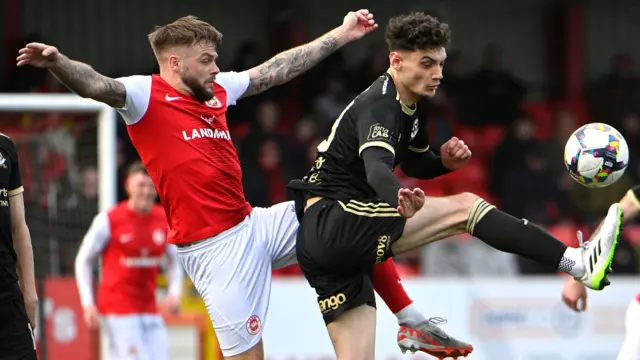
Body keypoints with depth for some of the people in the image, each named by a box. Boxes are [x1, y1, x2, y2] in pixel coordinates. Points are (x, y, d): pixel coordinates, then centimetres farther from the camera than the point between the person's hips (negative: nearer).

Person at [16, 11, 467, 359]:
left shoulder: (218, 90, 12)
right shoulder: (145, 95, -9)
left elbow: (277, 70, 21)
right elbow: (97, 85, -28)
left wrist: (340, 35, 25)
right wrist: (56, 63, -49)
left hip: (254, 224, 8)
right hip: (215, 248, -8)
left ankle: (413, 322, 27)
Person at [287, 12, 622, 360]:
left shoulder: (413, 103, 15)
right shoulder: (379, 106, -15)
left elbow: (414, 162, 31)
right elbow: (377, 169, -35)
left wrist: (444, 161, 7)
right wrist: (402, 201, -57)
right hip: (328, 223, -10)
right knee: (463, 206, -17)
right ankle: (578, 263, -24)